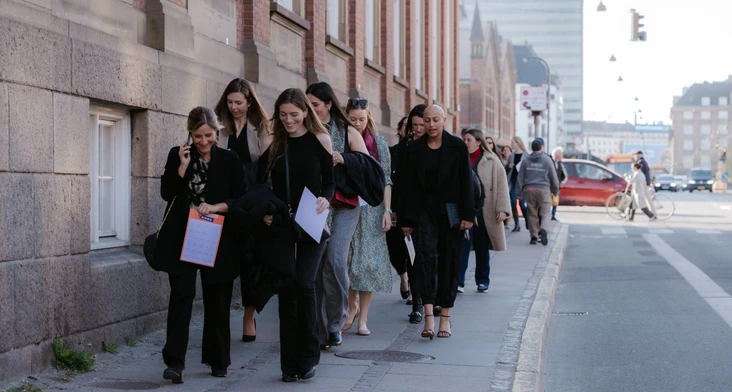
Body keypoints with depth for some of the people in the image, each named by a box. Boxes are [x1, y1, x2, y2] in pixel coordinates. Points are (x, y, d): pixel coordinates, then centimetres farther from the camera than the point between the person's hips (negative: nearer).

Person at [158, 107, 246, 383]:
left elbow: (240, 199, 1)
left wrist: (217, 207, -16)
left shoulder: (229, 160, 2)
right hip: (182, 239, 0)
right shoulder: (177, 156, 4)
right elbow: (167, 193, -1)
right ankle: (175, 362, -10)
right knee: (181, 295, -9)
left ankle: (218, 360, 21)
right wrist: (183, 166, -12)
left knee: (217, 300, 8)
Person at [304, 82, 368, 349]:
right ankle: (320, 332, 5)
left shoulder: (348, 132, 6)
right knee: (315, 266, -2)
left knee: (335, 258, -20)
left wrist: (343, 160, -11)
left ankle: (335, 322, -5)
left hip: (343, 205, -2)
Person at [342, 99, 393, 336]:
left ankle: (363, 317, 3)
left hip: (371, 208, -1)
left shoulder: (379, 143, 4)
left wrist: (387, 210, -5)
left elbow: (386, 180, 2)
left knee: (368, 260, -4)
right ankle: (352, 307, 20)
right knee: (346, 259, 0)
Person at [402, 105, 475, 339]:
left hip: (450, 212, 0)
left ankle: (445, 318, 12)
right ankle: (428, 317, -22)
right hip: (424, 212, 1)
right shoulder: (415, 148, 6)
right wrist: (408, 220, 4)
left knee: (449, 262, 4)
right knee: (427, 257, -15)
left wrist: (468, 215, -8)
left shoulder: (457, 146, 1)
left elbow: (466, 182, -1)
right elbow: (411, 186, 7)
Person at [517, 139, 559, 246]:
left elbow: (520, 178, 7)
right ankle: (543, 229, -25)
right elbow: (553, 177, 1)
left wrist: (518, 193, 11)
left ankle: (533, 236, 9)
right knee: (546, 212, 0)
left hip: (529, 190, 3)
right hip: (543, 189, -3)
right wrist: (555, 190, 14)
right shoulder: (547, 160, -1)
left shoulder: (526, 161, 7)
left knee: (532, 214, 9)